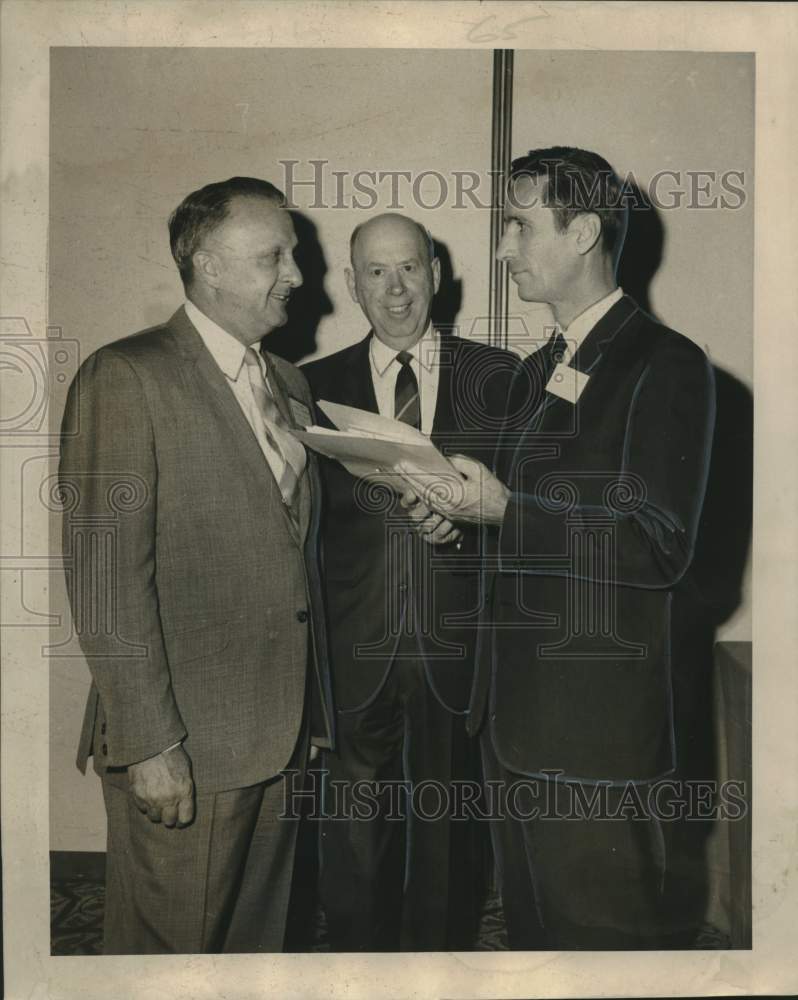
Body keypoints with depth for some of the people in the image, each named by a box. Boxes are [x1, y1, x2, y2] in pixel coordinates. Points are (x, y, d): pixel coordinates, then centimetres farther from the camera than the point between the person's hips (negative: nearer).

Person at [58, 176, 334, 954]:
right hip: (182, 749, -6)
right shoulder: (128, 377, -9)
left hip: (280, 741, 7)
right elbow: (107, 576, -15)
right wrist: (149, 743, -16)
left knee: (260, 940, 17)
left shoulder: (289, 386, 14)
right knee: (168, 946, 8)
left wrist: (313, 713, 15)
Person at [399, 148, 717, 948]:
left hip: (607, 730, -8)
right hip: (517, 718, 8)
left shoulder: (666, 365, -11)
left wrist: (505, 511, -24)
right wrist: (457, 511, 0)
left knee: (608, 934, 6)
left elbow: (659, 546, -19)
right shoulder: (537, 372, 15)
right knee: (531, 928, 20)